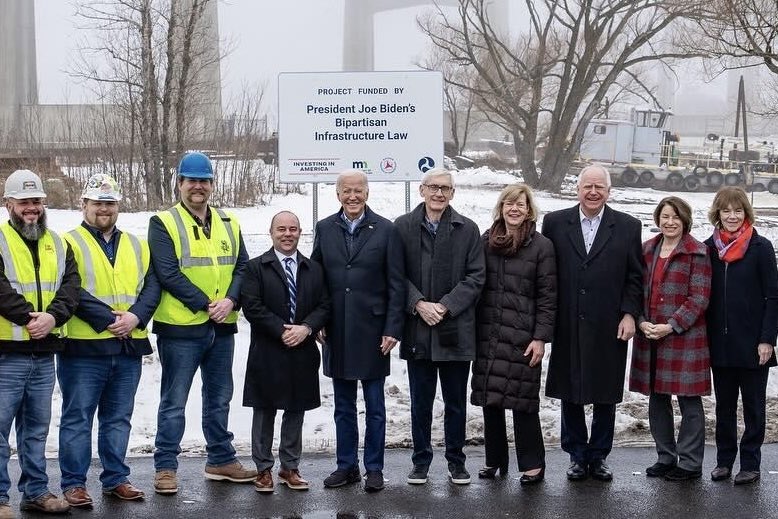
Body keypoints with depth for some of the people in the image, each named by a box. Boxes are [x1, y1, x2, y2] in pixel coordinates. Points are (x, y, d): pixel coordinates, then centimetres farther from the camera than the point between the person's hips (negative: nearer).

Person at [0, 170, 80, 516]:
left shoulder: (57, 245, 14)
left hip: (44, 353, 6)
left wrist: (53, 316, -15)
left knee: (37, 429, 14)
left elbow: (71, 287, 2)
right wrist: (28, 317, -22)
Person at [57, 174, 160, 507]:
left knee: (119, 417, 13)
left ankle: (116, 478, 22)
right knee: (77, 417, 1)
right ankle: (73, 483, 9)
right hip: (83, 346, -5)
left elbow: (151, 286, 7)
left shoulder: (136, 246, 15)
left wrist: (136, 317, -11)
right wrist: (108, 320, -19)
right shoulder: (70, 244, -2)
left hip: (129, 347, 5)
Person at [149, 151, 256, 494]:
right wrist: (205, 305, -17)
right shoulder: (164, 223, -6)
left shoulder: (228, 224, 12)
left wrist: (230, 300, -12)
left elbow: (242, 267, 7)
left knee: (219, 399, 16)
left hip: (222, 326, 6)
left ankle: (220, 460, 28)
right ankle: (165, 467, 9)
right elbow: (168, 274, -14)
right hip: (180, 327, -6)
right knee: (174, 402, 1)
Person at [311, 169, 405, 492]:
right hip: (337, 332, 3)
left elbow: (396, 284, -4)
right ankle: (346, 465, 22)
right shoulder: (324, 229, 5)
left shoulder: (385, 230, -4)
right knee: (343, 406, 12)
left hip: (372, 330, -3)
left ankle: (374, 468, 16)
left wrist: (392, 329, -8)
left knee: (374, 405, 6)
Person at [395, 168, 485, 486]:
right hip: (418, 328, 0)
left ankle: (456, 461, 22)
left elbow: (476, 276, -2)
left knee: (456, 401, 9)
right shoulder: (403, 227, 2)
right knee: (420, 401, 9)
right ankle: (421, 460, 20)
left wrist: (445, 306, -12)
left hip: (456, 328, 0)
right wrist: (419, 304, -13)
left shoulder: (467, 230, 2)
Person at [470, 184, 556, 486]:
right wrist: (472, 330, 6)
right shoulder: (486, 242, 8)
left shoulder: (541, 246, -2)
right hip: (487, 334, 4)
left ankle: (533, 464, 7)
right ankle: (494, 460, 20)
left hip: (522, 338, -4)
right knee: (489, 398, 8)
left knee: (523, 400, -4)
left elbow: (547, 297, -4)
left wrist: (541, 338, -10)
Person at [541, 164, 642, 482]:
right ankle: (577, 455, 21)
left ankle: (598, 456, 21)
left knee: (606, 396, 8)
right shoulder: (555, 223, 3)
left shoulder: (628, 227, 3)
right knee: (570, 394, 8)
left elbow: (634, 277, 5)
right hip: (568, 328, 0)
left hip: (608, 329, 0)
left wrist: (629, 314, -5)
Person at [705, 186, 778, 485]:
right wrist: (703, 337, 3)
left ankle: (750, 463, 13)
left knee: (753, 405, 6)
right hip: (720, 344, 3)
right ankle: (724, 460, 21)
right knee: (724, 405, 11)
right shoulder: (709, 248, 5)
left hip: (752, 344, -3)